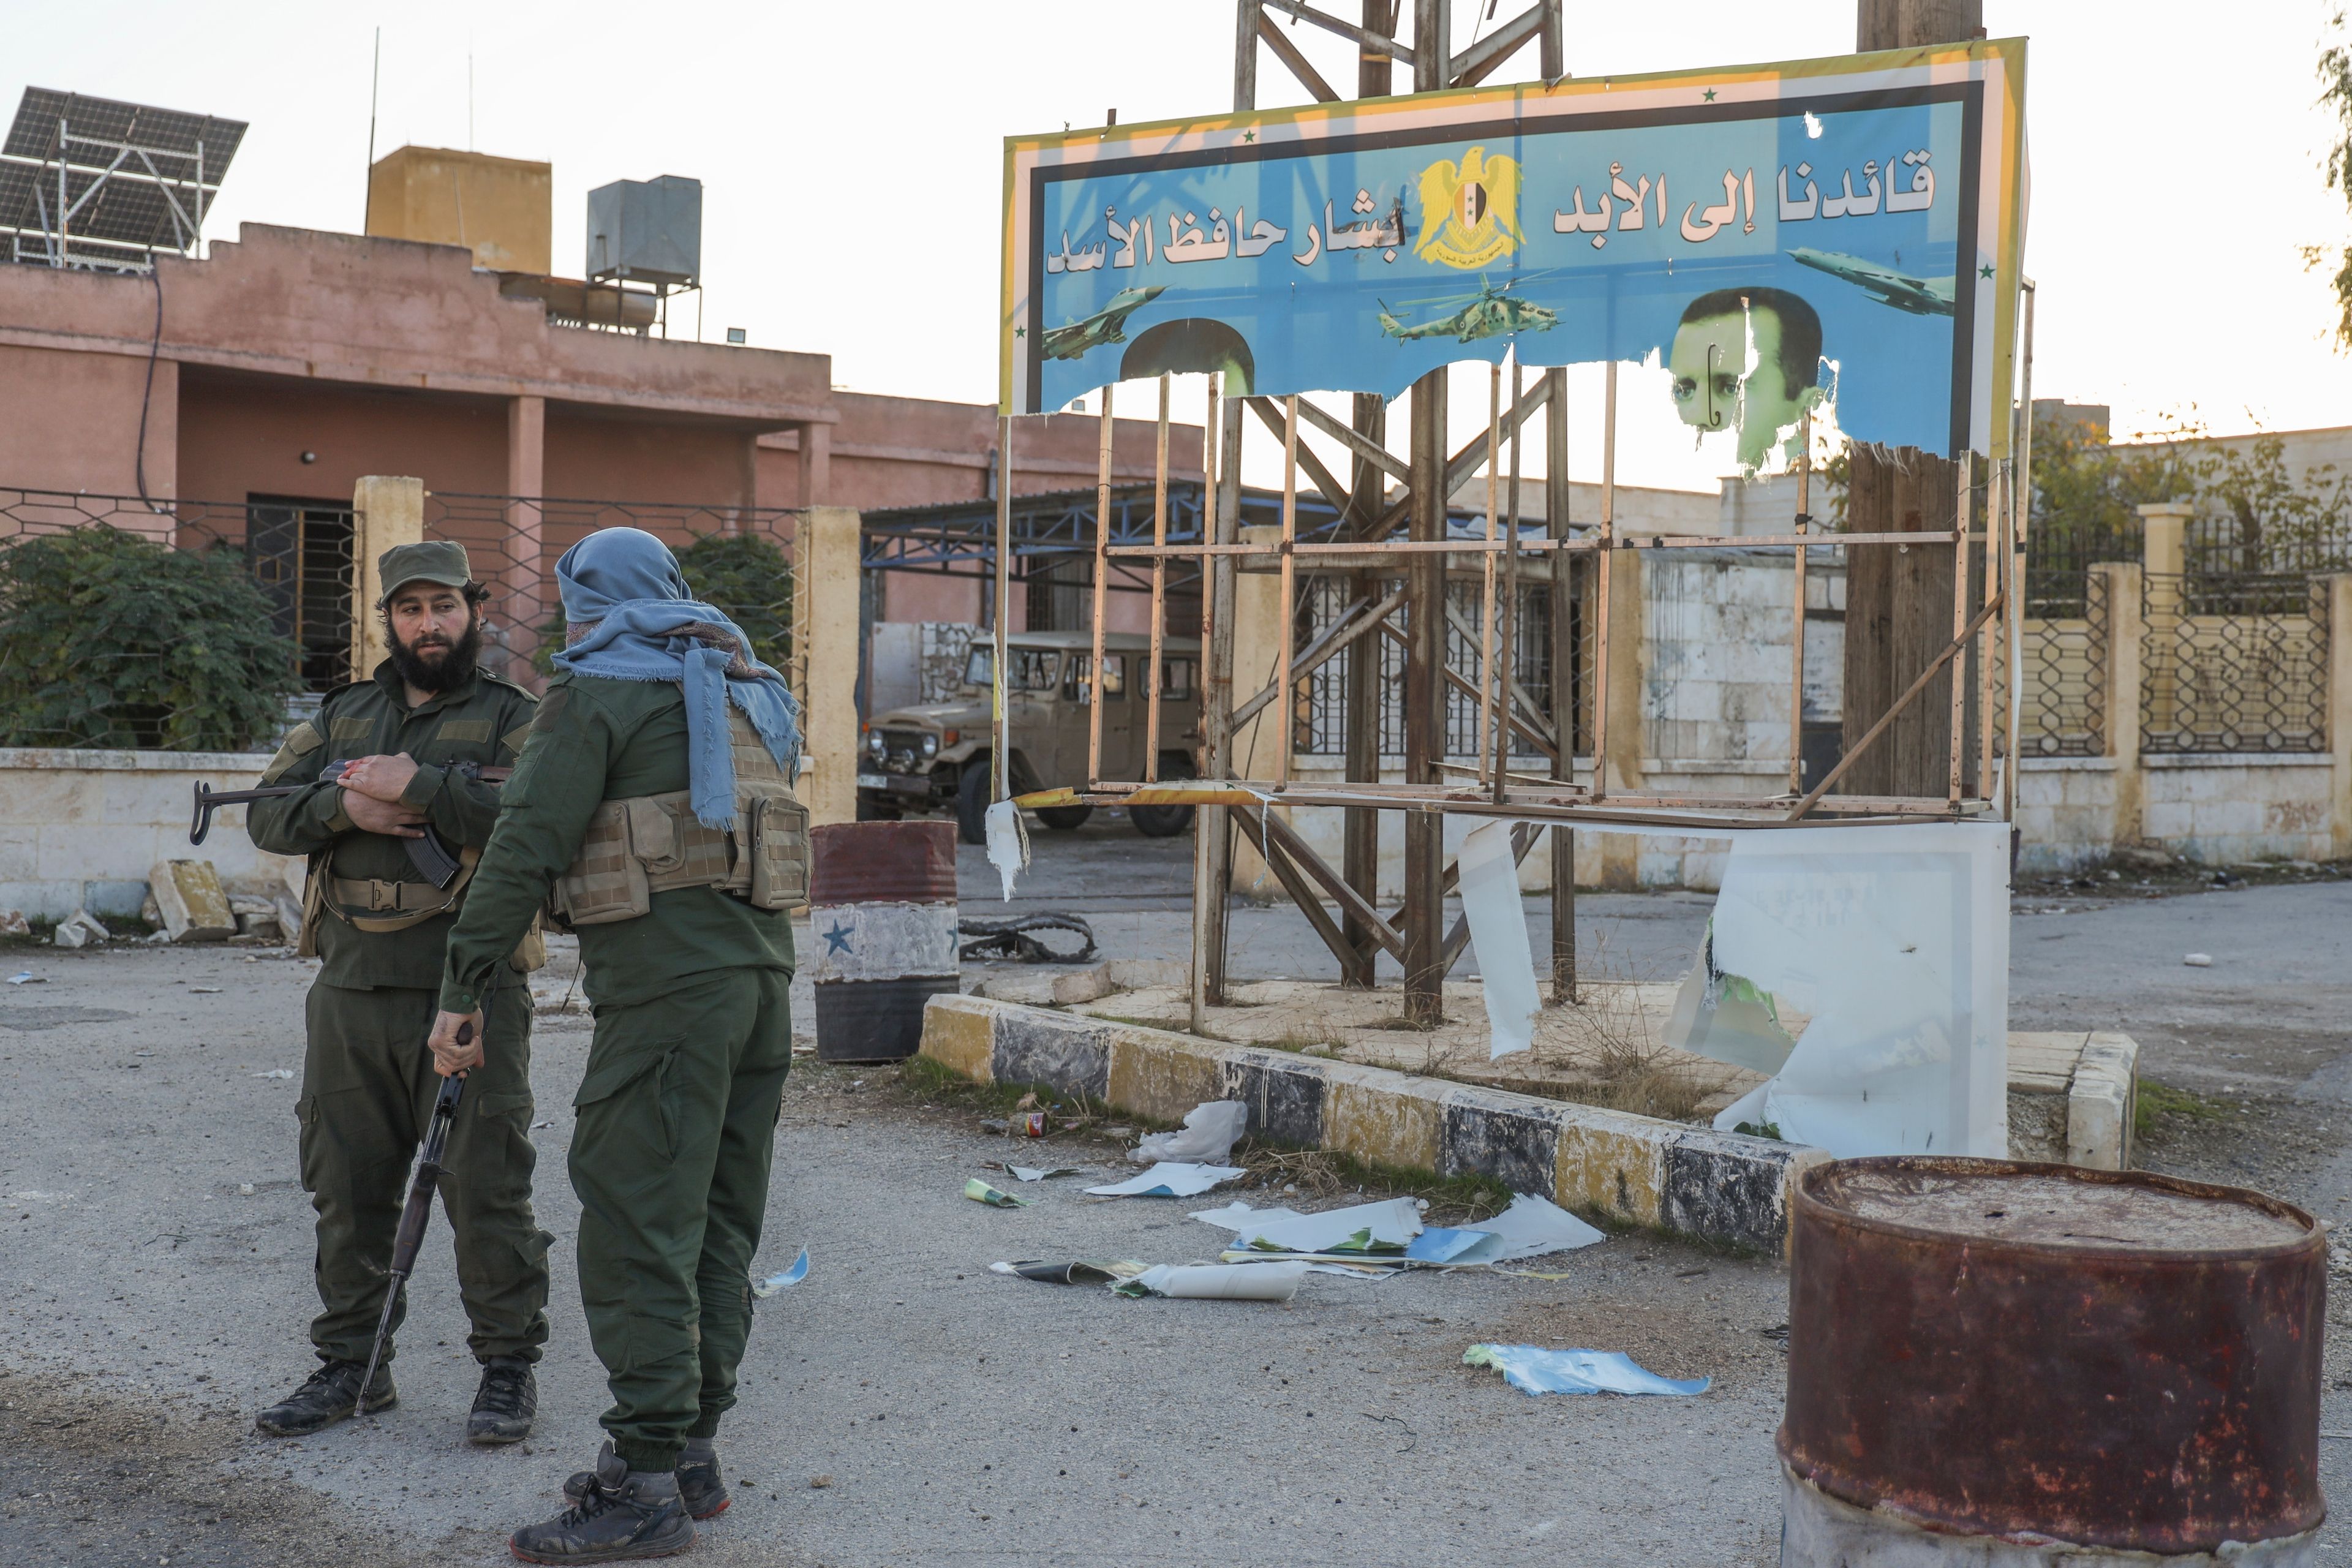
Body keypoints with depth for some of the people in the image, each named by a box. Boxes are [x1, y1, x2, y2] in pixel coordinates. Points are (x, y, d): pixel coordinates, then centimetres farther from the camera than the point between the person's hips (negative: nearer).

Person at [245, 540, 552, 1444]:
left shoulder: (513, 718, 2)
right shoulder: (341, 715, 17)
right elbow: (268, 815, 8)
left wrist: (416, 785, -18)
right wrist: (347, 805, -12)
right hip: (351, 994, 5)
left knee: (486, 1188, -1)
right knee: (347, 1189, 11)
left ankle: (508, 1368, 10)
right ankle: (350, 1364, 24)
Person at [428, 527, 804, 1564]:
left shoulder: (598, 690, -3)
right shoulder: (750, 691, 22)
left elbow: (525, 847, -8)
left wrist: (461, 990, -4)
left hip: (666, 983, -8)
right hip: (762, 971, 8)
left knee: (637, 1227, -7)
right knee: (717, 1224, 12)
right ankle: (690, 1449, 19)